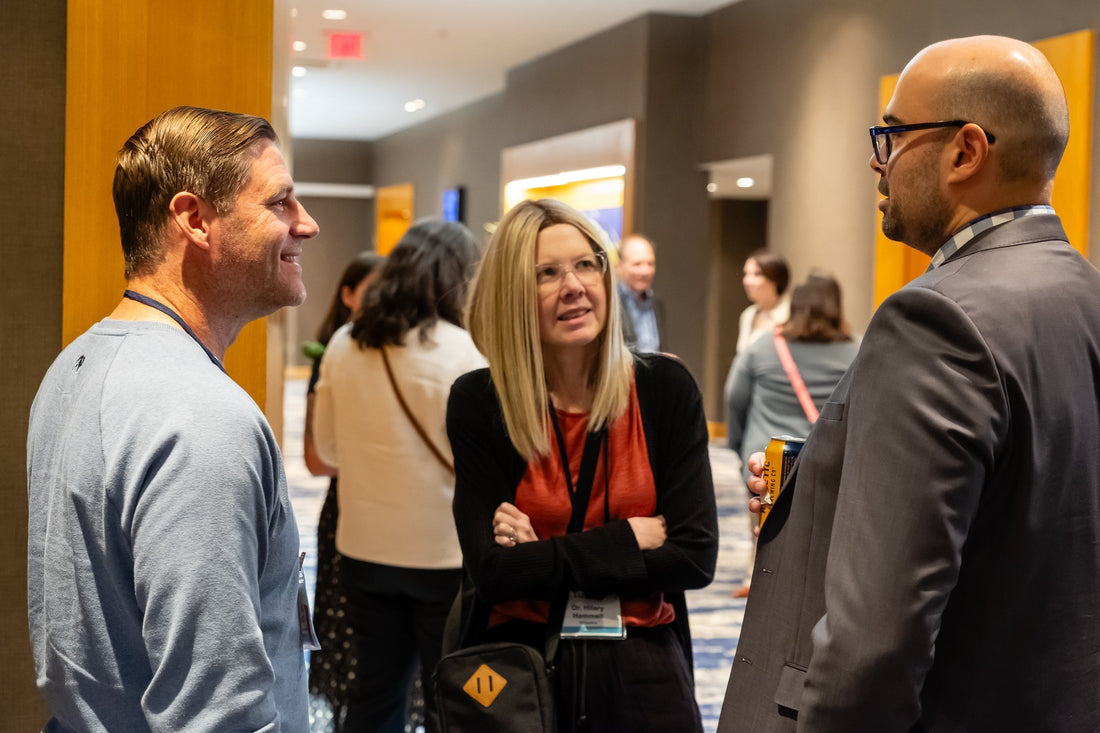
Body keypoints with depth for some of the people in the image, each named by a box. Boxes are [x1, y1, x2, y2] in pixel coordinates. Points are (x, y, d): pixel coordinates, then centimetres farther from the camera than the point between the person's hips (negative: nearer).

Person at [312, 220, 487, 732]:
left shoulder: (343, 345, 0)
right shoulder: (464, 352, -16)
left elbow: (329, 448, 8)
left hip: (364, 547, 5)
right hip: (446, 551, -5)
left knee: (375, 691, 18)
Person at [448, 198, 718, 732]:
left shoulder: (665, 388, -4)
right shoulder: (477, 403, -7)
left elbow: (696, 557, -9)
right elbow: (492, 570, -13)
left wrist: (545, 561, -13)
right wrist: (628, 539, -11)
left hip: (641, 672, 1)